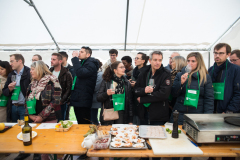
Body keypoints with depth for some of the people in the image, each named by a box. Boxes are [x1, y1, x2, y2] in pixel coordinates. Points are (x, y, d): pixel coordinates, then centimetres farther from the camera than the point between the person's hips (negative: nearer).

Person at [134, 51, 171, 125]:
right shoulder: (144, 73, 4)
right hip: (143, 112, 4)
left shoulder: (166, 74, -8)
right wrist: (144, 90, -21)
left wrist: (142, 99, -13)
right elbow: (135, 90, 3)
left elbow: (164, 94, -18)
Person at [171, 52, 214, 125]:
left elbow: (209, 99, 0)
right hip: (180, 114, 2)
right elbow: (173, 94, 3)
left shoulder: (206, 77, 1)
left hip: (197, 116, -1)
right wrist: (181, 83, -12)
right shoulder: (180, 75, 6)